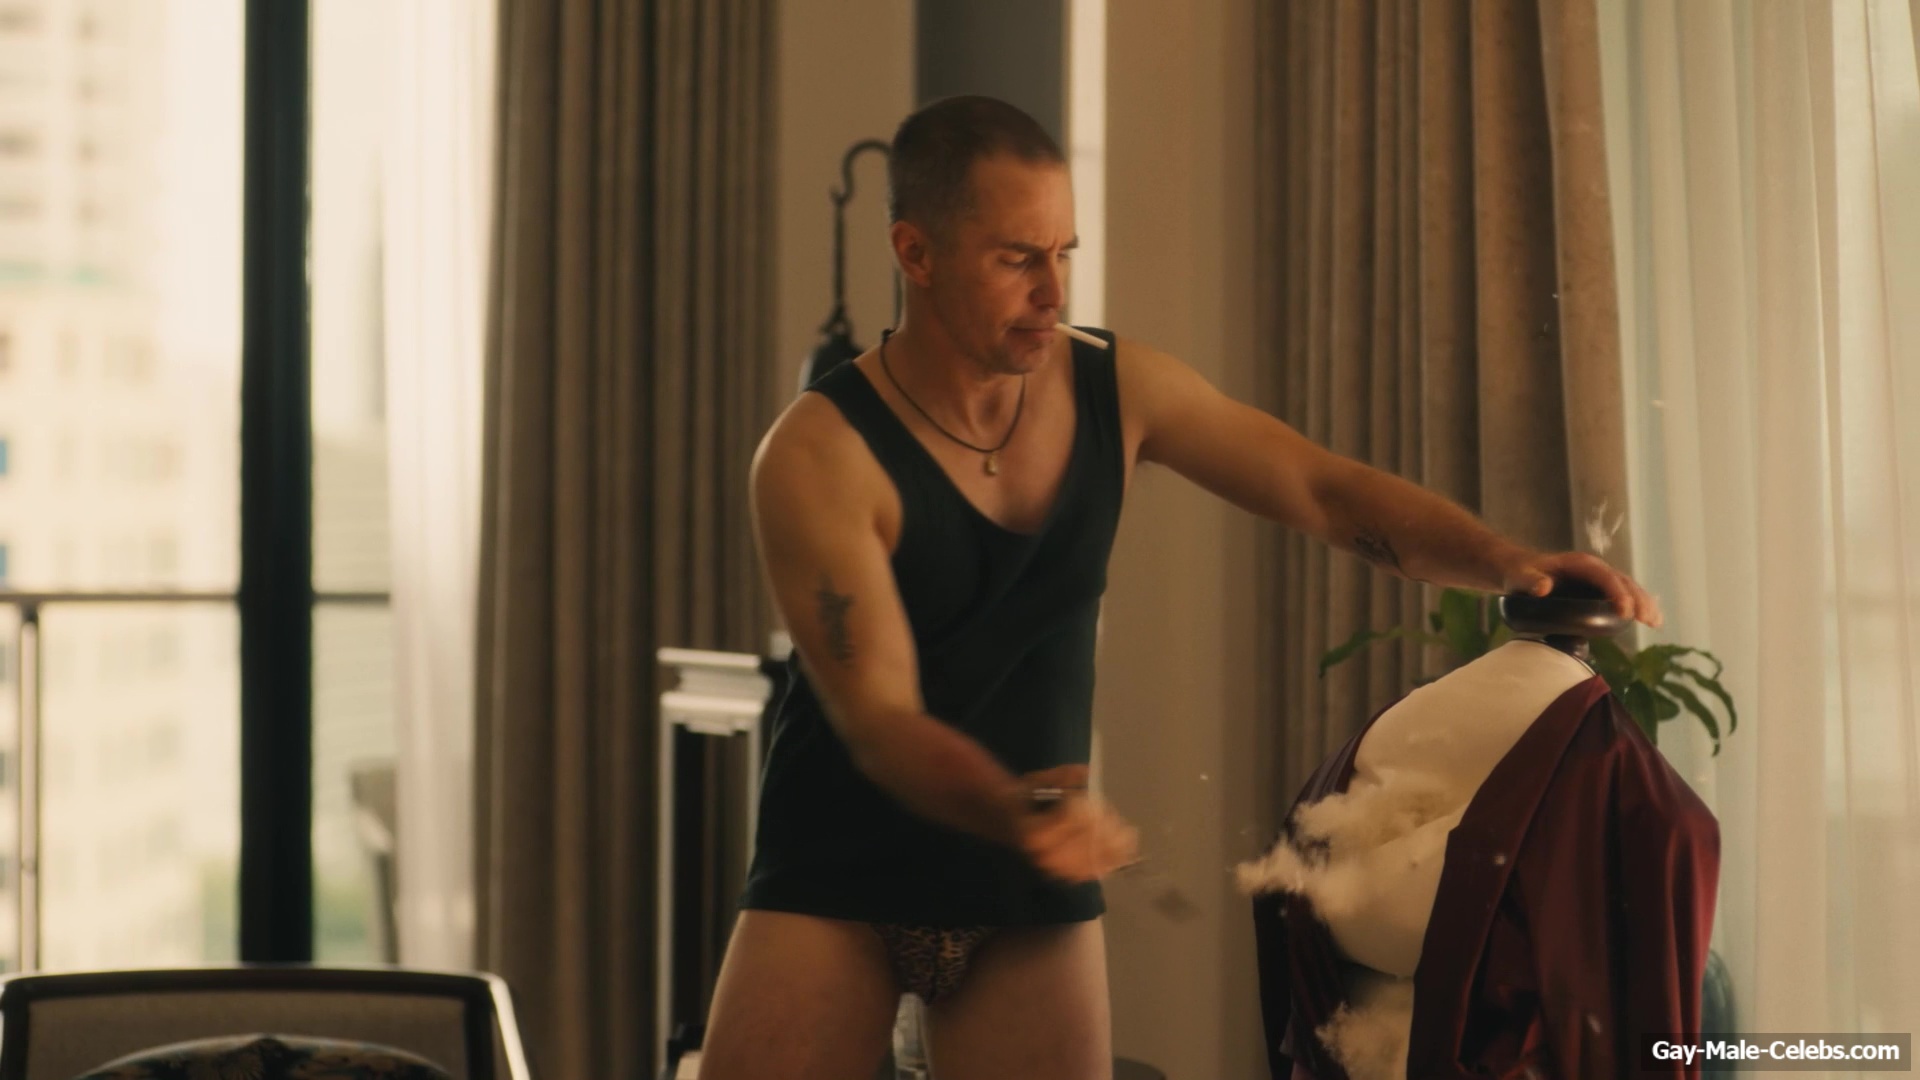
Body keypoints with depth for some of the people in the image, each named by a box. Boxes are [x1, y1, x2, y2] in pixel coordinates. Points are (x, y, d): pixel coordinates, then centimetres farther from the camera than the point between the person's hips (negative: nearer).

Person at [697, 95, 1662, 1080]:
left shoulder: (1115, 390, -2)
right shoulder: (820, 453, -17)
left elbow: (1329, 492, -1)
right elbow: (877, 716, -22)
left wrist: (1507, 562, -18)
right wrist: (1015, 808, -41)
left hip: (1029, 889, 3)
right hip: (837, 878, -3)